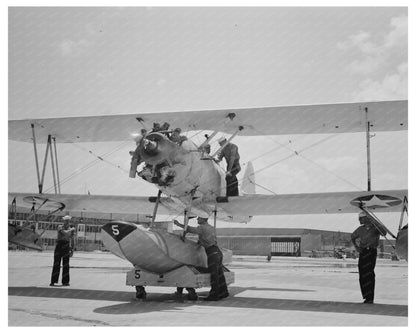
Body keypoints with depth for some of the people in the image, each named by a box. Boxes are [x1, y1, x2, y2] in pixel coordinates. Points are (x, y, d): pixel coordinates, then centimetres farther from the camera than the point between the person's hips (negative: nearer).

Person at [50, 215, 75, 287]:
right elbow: (65, 232, -23)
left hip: (66, 247, 3)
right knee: (56, 264, -3)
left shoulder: (70, 229, 11)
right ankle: (53, 281, 0)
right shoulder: (60, 227, -2)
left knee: (66, 265, 4)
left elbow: (72, 240, 15)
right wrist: (71, 230, -9)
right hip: (59, 245, -3)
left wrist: (71, 249, 11)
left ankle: (65, 281, 9)